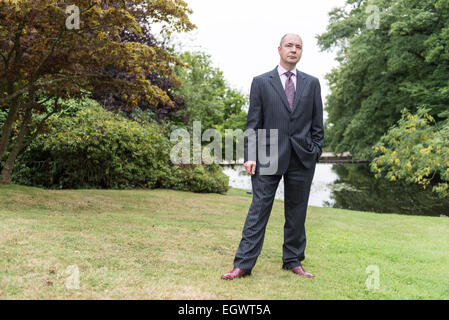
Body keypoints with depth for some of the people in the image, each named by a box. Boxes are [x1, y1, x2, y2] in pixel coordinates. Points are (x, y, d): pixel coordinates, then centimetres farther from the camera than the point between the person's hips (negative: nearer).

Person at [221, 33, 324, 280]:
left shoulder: (312, 83, 12)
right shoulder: (261, 82, 7)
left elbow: (317, 123, 13)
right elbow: (253, 123, 2)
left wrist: (315, 152, 4)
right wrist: (250, 155, -6)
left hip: (302, 158, 2)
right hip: (269, 157, -2)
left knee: (297, 213, 9)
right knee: (259, 209, -4)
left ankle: (293, 261, 22)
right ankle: (243, 264, -1)